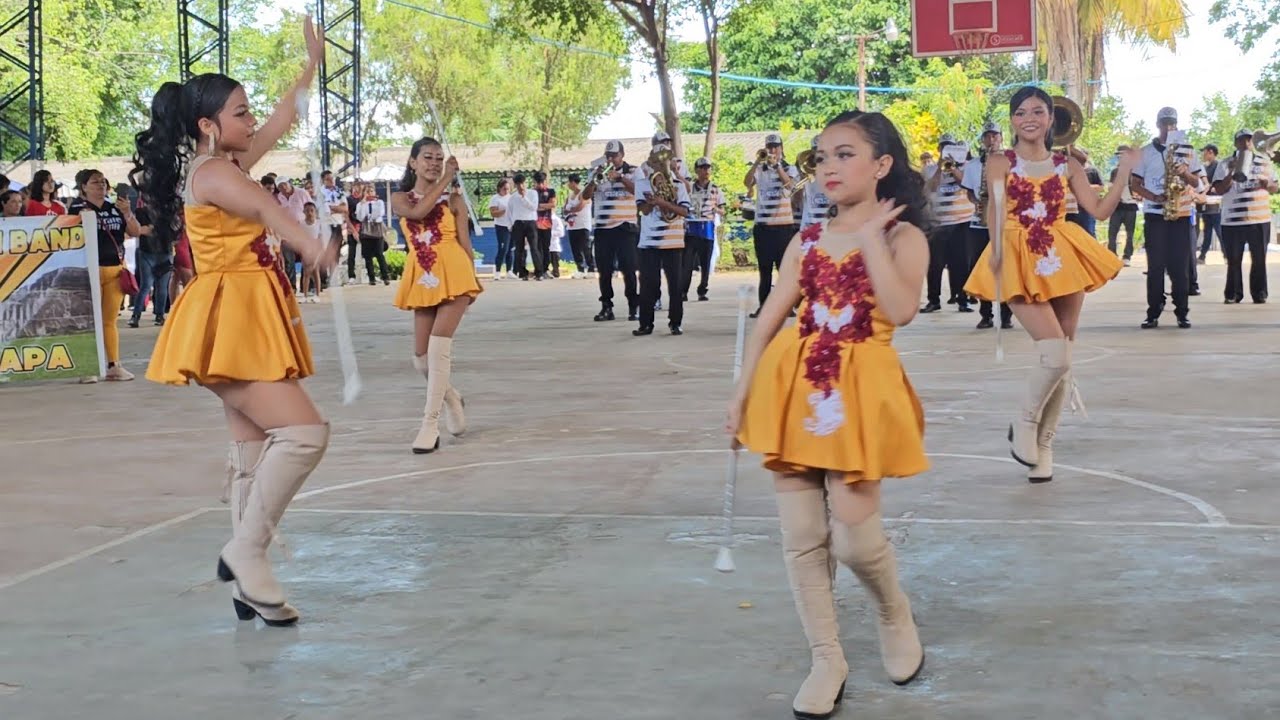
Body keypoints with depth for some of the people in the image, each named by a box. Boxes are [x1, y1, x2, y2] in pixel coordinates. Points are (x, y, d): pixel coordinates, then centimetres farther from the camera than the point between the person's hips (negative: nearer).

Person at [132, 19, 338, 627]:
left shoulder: (228, 165, 15)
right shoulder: (211, 172, -14)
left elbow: (282, 122, 28)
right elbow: (265, 207, -35)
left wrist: (313, 63, 31)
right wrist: (307, 242, -54)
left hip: (248, 323, 10)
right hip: (229, 323, -10)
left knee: (254, 449, 9)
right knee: (304, 432, -19)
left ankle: (249, 581, 11)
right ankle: (245, 550, -12)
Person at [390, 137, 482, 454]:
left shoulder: (454, 198, 7)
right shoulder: (400, 198, 8)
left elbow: (464, 240, 7)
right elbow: (417, 212, -15)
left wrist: (472, 279, 1)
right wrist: (444, 180, -10)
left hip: (453, 274, -3)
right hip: (422, 278, 3)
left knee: (439, 346, -15)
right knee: (422, 356, 2)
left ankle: (430, 424, -12)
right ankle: (451, 397, 33)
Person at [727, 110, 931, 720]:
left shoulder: (903, 237, -2)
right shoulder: (807, 241, 10)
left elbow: (901, 310, -20)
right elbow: (769, 319, 8)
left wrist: (871, 237, -15)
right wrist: (742, 392, 2)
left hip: (860, 393, -4)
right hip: (796, 390, 4)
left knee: (854, 538, -5)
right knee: (801, 538, 4)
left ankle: (895, 615, 28)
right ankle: (827, 662, 17)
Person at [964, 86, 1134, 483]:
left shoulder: (1067, 166, 10)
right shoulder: (1000, 163, 1)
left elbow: (1100, 210, 5)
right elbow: (995, 209, -13)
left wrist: (1124, 171, -2)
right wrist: (997, 252, -28)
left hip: (1062, 259, 4)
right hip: (1021, 263, -4)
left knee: (1061, 359, 6)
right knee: (1056, 356, -18)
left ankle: (1044, 443, 21)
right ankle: (1025, 424, 7)